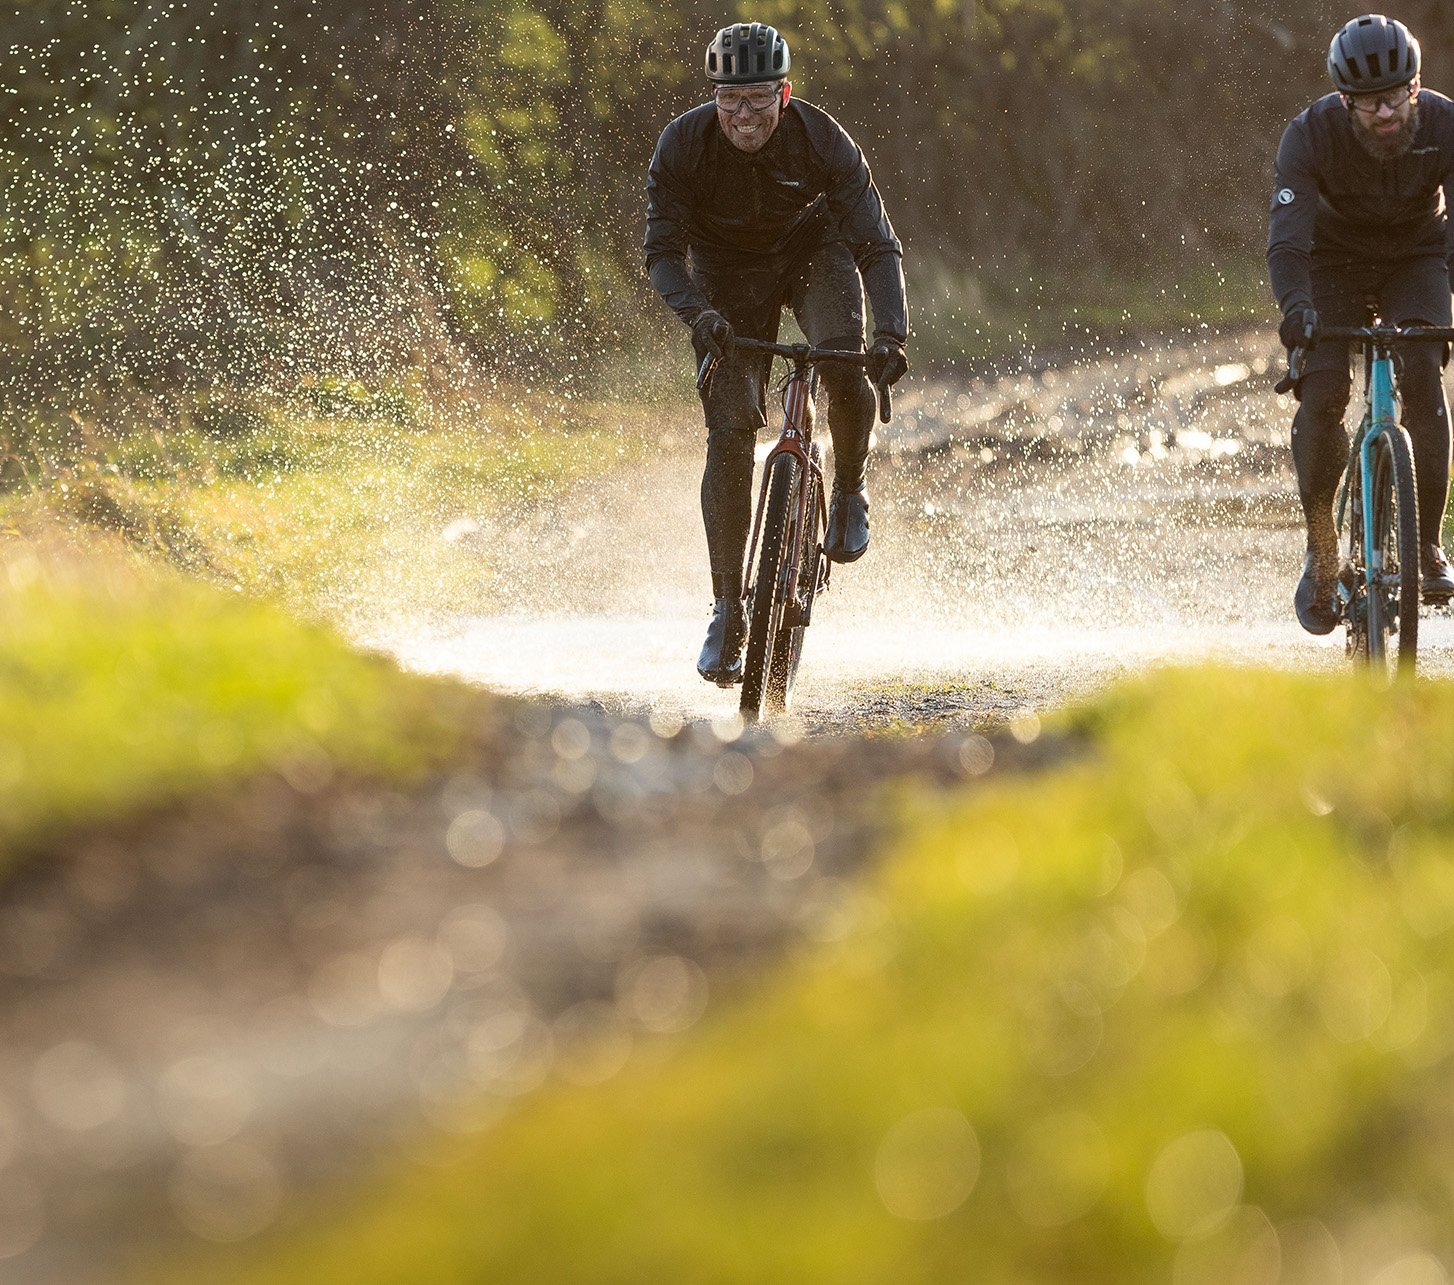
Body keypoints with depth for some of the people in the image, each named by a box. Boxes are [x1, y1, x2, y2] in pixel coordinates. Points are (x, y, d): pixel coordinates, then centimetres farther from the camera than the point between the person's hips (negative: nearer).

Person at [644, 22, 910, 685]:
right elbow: (664, 250, -22)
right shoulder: (682, 145, -27)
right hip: (728, 269, 0)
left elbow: (879, 246, -28)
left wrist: (890, 333, -43)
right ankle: (727, 613, -2)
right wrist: (697, 313, -42)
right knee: (729, 432, -11)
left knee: (846, 364, -31)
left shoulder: (823, 140, -29)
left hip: (813, 246, 0)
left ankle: (849, 490, 0)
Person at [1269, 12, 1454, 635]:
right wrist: (1295, 305, -55)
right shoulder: (1311, 135, -28)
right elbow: (1287, 239, -34)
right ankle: (1321, 549, -2)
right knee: (1322, 392, -21)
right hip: (1335, 261, 0)